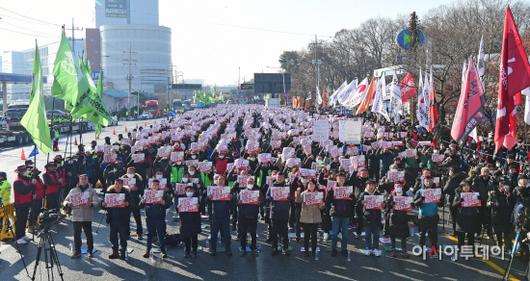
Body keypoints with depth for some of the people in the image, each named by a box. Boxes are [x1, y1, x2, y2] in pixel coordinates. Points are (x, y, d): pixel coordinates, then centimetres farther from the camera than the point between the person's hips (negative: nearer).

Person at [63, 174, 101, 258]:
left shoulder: (92, 191, 5)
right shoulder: (73, 191, 10)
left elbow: (97, 202, -5)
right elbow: (66, 200, 9)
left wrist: (91, 204, -26)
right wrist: (67, 203, -14)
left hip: (87, 217, -1)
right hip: (76, 216, 1)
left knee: (89, 234, 4)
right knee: (76, 235, 1)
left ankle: (90, 250, 19)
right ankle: (77, 251, 9)